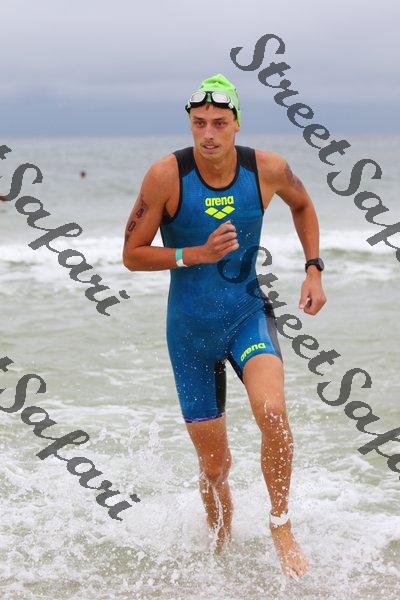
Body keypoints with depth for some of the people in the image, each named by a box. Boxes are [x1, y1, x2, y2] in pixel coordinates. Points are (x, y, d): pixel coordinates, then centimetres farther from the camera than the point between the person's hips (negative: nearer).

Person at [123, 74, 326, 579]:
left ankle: (281, 527, -7)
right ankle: (223, 548, 36)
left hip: (248, 314, 0)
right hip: (191, 329, 0)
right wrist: (198, 255, -22)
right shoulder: (166, 175, -16)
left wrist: (313, 269, 4)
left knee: (271, 412, -29)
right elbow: (132, 255, -9)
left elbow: (302, 205, 14)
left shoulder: (267, 169, -10)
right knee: (214, 464, 7)